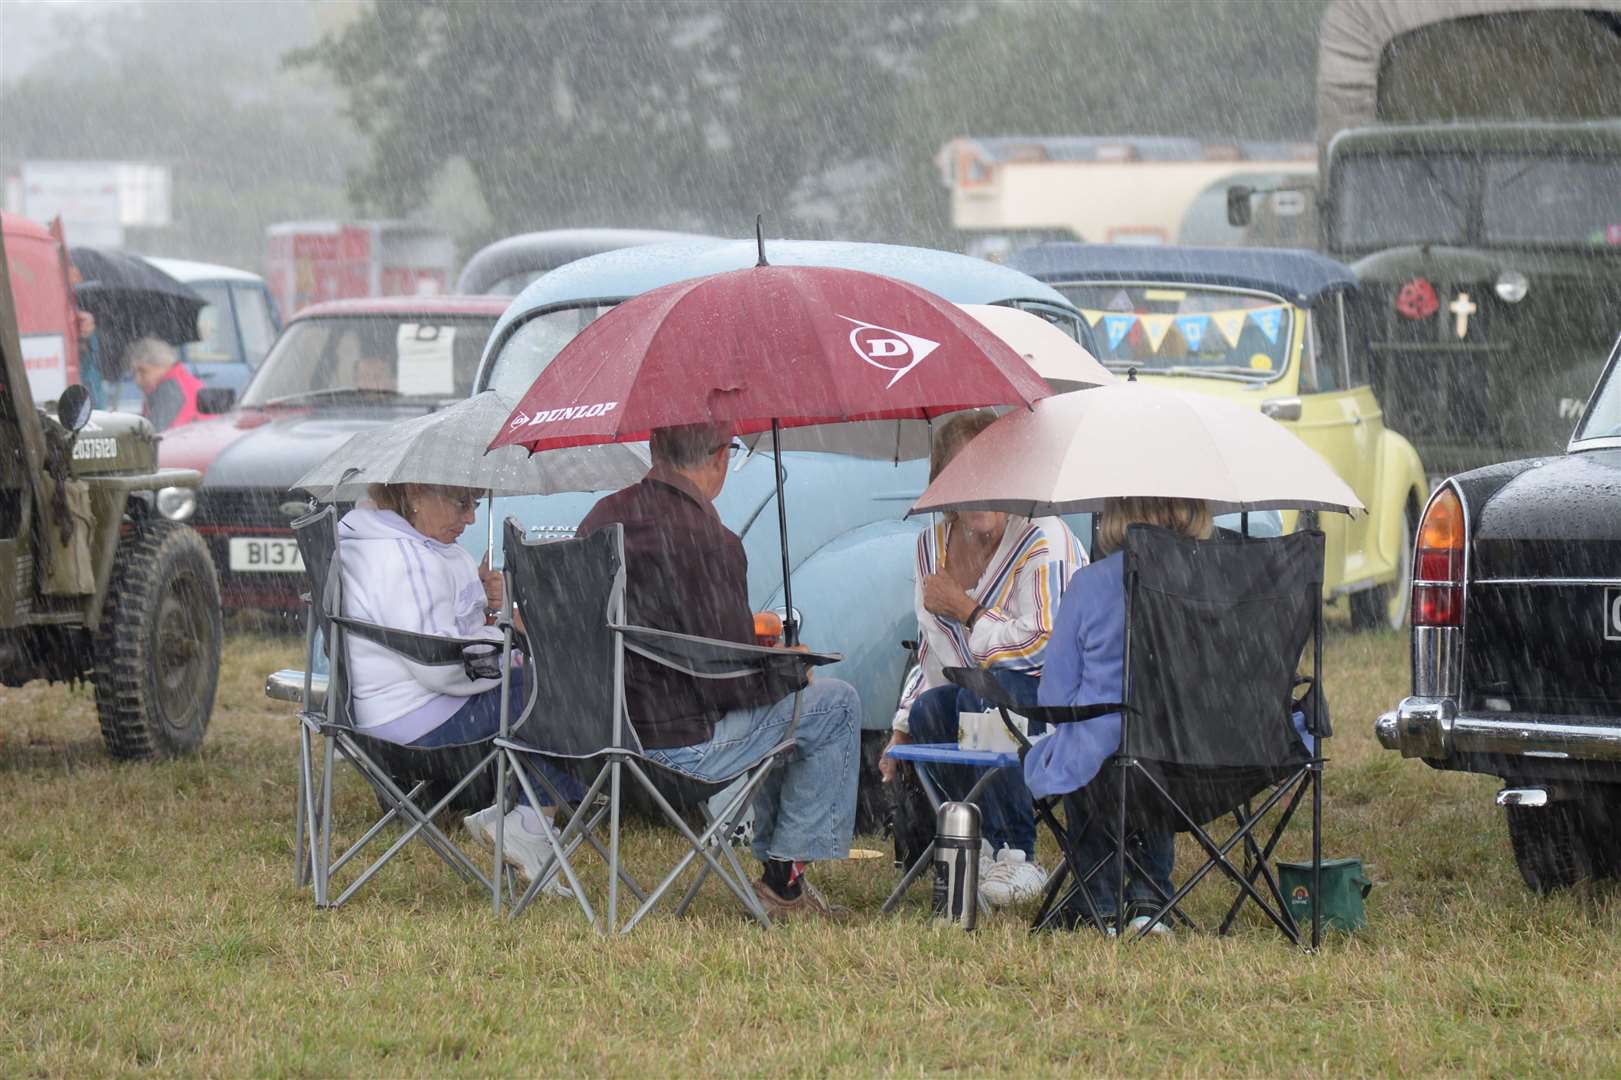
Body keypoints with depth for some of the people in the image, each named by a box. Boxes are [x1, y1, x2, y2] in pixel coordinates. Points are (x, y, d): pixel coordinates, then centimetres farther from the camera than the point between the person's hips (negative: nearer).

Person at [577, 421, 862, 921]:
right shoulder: (707, 540, -21)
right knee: (836, 704, 9)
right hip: (679, 742, -9)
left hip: (602, 727, 9)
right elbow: (733, 682, -20)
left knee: (776, 698, 31)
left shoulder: (601, 518, 5)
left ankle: (773, 862, 34)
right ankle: (785, 877, 12)